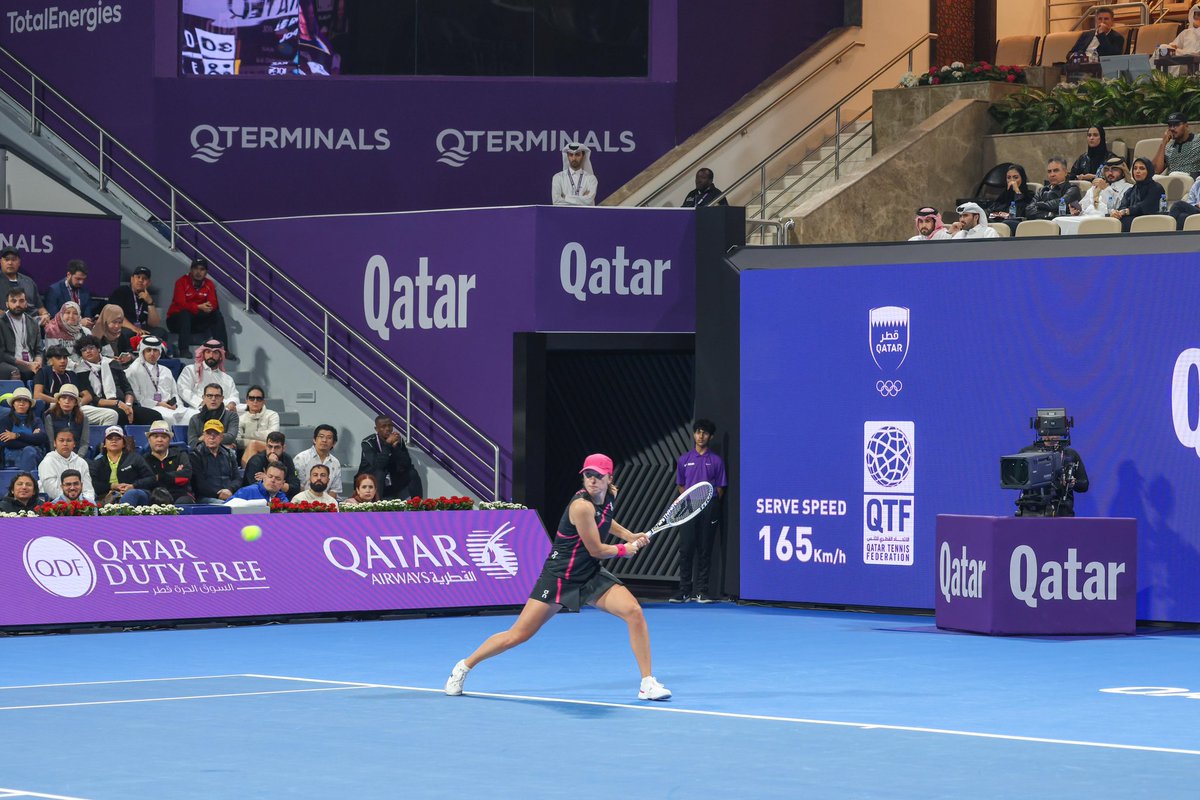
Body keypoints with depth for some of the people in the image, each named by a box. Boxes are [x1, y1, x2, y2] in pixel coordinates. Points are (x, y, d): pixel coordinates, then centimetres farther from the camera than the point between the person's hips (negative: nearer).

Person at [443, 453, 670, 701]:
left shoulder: (608, 499, 1)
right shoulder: (581, 506, -25)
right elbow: (596, 550, -16)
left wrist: (629, 536, 20)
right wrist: (624, 550, 1)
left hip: (592, 575, 7)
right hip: (560, 576, -7)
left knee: (634, 612, -15)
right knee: (518, 635, -2)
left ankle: (648, 683, -6)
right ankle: (464, 667, 19)